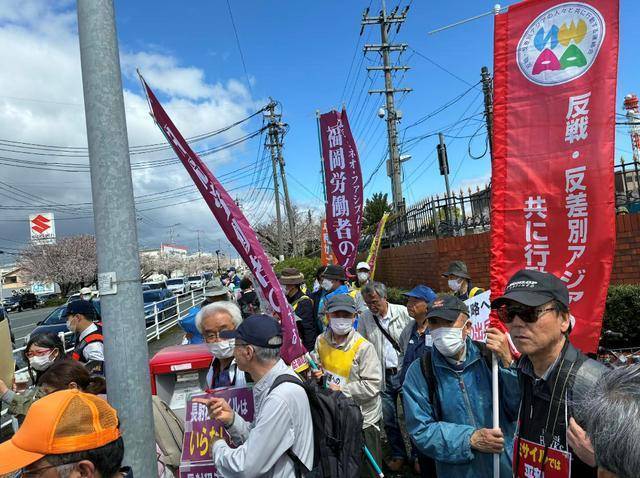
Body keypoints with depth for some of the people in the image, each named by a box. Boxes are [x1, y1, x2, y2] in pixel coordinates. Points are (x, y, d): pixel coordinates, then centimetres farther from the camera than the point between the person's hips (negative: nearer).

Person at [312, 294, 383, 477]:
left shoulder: (363, 347, -20)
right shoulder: (321, 341, -3)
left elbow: (373, 385, -22)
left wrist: (341, 389, -23)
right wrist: (318, 373, -8)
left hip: (364, 418, -5)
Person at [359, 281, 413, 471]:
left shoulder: (403, 312, -7)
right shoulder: (364, 319, 0)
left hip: (405, 371, -2)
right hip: (383, 375, 2)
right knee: (389, 419, 11)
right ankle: (398, 455, 30)